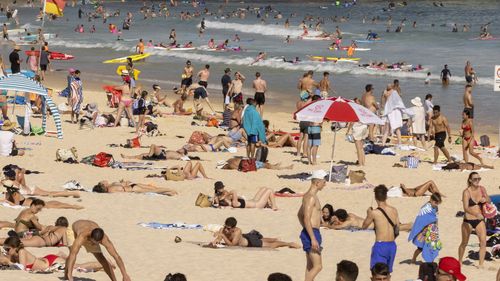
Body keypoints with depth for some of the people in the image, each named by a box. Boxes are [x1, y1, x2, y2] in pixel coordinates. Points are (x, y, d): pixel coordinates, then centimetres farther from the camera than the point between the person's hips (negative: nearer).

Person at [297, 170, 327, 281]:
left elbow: (300, 214, 28)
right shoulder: (311, 197, -16)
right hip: (312, 234, -11)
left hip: (308, 233, 11)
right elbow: (307, 219, -23)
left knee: (311, 265, 14)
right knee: (317, 266, -11)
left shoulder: (309, 196, 16)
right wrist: (313, 239, -26)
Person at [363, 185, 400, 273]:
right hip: (392, 245, 5)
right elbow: (397, 228, 11)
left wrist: (368, 214, 18)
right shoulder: (394, 210, 2)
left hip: (380, 245, -5)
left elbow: (364, 226, 4)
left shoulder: (374, 213, -11)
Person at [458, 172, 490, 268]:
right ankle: (459, 262, 31)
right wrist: (476, 214, -43)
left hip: (480, 220, 3)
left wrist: (485, 199, -11)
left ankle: (481, 264, -6)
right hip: (468, 220, -3)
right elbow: (466, 208, -26)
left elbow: (489, 201, 14)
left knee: (483, 242, -12)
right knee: (464, 243, 11)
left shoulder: (482, 189, 0)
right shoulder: (466, 192, -14)